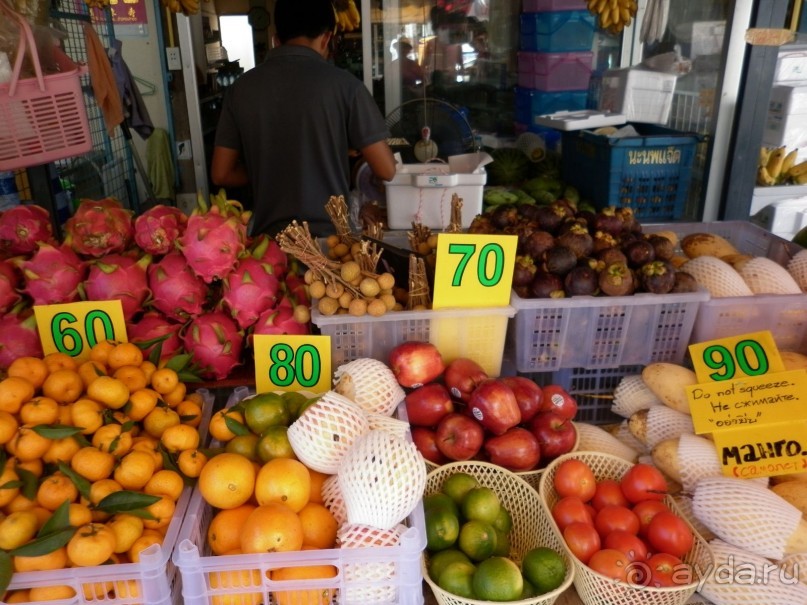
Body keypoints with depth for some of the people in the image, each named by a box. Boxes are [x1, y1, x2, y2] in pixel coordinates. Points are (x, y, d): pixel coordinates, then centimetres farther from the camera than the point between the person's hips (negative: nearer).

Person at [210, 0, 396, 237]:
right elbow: (385, 170, -6)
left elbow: (221, 174, 5)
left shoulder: (242, 87, 0)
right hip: (329, 235, -2)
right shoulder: (343, 83, -8)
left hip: (268, 235, 3)